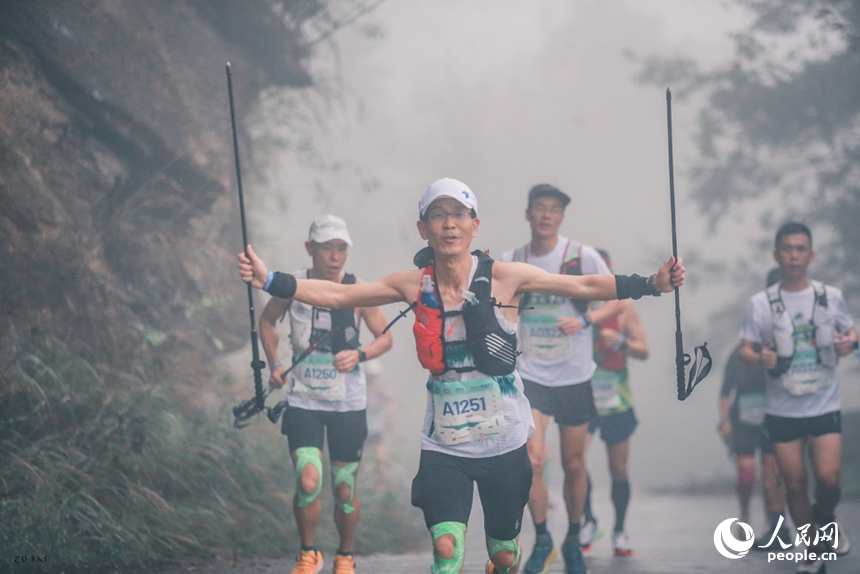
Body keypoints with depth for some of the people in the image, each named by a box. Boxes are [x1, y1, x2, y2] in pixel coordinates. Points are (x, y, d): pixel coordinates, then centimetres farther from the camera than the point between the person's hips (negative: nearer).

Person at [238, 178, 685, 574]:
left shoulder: (504, 278, -6)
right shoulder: (414, 285, 0)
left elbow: (587, 286, -5)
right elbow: (336, 295, 3)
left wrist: (651, 284, -16)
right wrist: (268, 281, -6)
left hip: (504, 441, 0)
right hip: (444, 445, 0)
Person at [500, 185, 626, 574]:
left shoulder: (582, 256, -3)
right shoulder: (510, 262, 3)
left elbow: (617, 302, -1)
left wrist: (585, 320, -16)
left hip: (574, 376, 0)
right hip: (529, 374, 0)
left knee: (574, 465, 7)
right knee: (533, 458, -15)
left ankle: (573, 540, 27)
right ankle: (542, 540, 3)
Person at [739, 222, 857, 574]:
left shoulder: (830, 296, 3)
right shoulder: (761, 303, -1)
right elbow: (745, 350, 0)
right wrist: (759, 358, -23)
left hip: (824, 404, 0)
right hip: (783, 409, 0)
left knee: (828, 478, -13)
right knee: (794, 483, 2)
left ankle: (826, 518, 21)